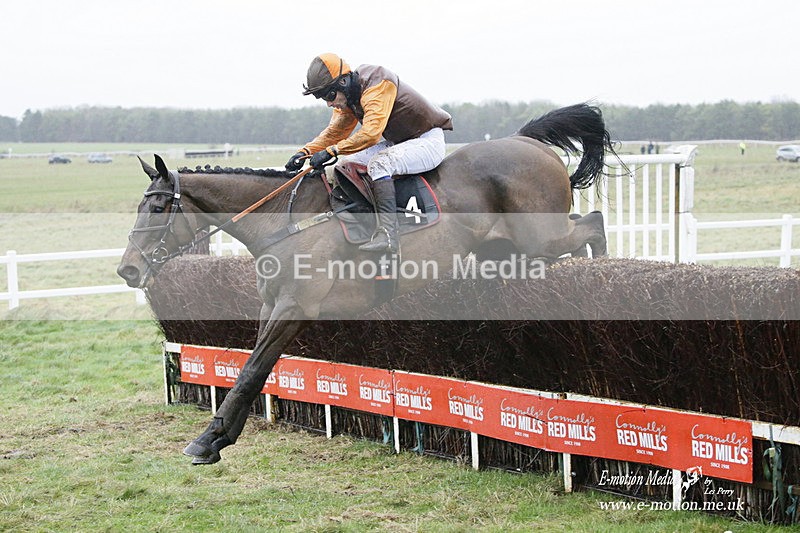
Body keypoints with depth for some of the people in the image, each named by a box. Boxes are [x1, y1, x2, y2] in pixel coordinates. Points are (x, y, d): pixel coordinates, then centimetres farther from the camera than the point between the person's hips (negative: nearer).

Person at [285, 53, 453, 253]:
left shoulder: (378, 86, -27)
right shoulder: (347, 96, 1)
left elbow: (371, 132, -37)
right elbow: (334, 132, 2)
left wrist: (332, 151, -39)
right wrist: (305, 152, -14)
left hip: (428, 141, -10)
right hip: (396, 142, 10)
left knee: (378, 164, -33)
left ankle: (388, 233, -41)